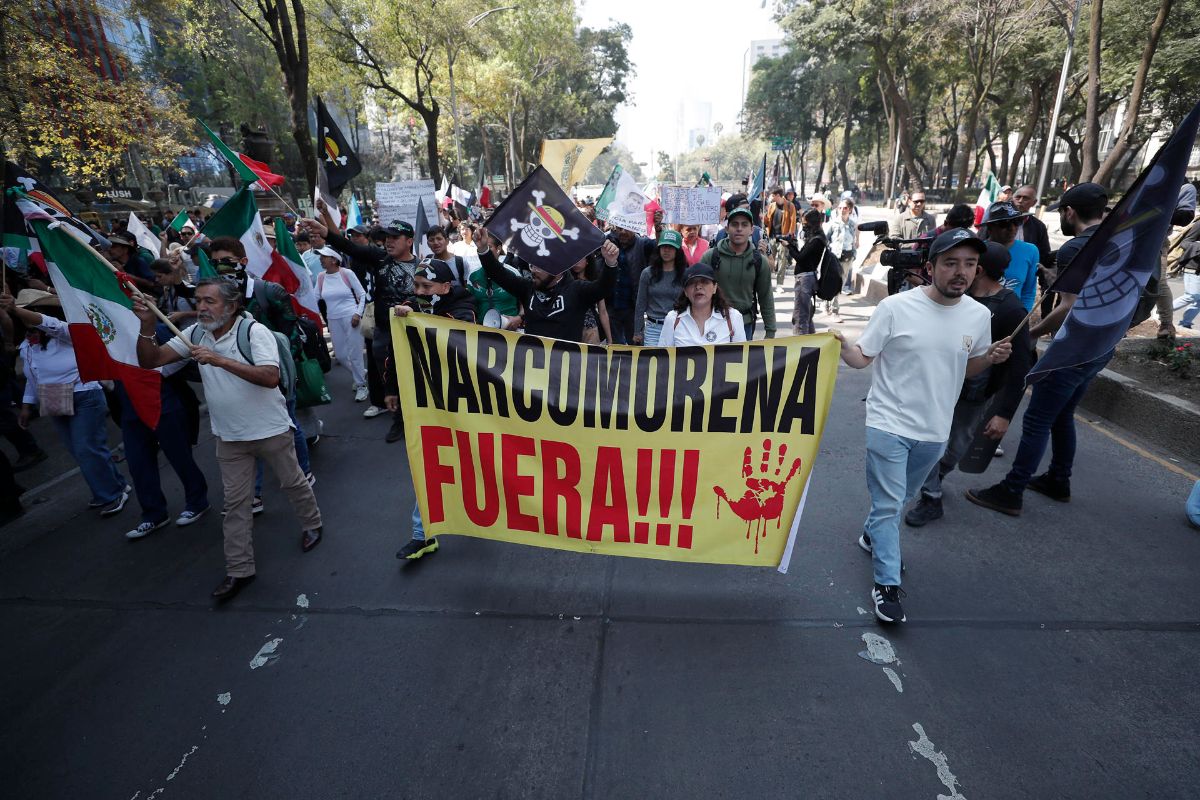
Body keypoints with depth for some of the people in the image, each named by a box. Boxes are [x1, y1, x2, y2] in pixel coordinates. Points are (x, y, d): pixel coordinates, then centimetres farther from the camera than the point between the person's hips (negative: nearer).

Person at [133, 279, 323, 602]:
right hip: (229, 436, 5)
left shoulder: (254, 332, -18)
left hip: (271, 429, -4)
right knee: (235, 502, 8)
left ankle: (312, 524, 40)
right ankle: (239, 569, 18)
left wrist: (220, 360, -34)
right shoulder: (195, 334, -1)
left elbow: (271, 377, -31)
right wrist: (147, 325, -18)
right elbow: (150, 361, -3)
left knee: (292, 482, 14)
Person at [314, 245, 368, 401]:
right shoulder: (321, 277, 6)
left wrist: (358, 314, -13)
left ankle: (361, 385, 13)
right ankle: (360, 373, 35)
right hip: (333, 320, 5)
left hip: (350, 318, -5)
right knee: (340, 355, 9)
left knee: (354, 353, -2)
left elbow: (362, 295, -4)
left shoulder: (347, 273, -6)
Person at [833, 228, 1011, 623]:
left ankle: (872, 535, 50)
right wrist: (843, 346, -31)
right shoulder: (896, 307, -15)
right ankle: (887, 585, 11)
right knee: (889, 504, -2)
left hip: (935, 430, 5)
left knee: (899, 498, 24)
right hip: (889, 424, -5)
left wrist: (991, 357, -8)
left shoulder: (979, 315, -1)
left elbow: (967, 368, 13)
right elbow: (862, 358, -10)